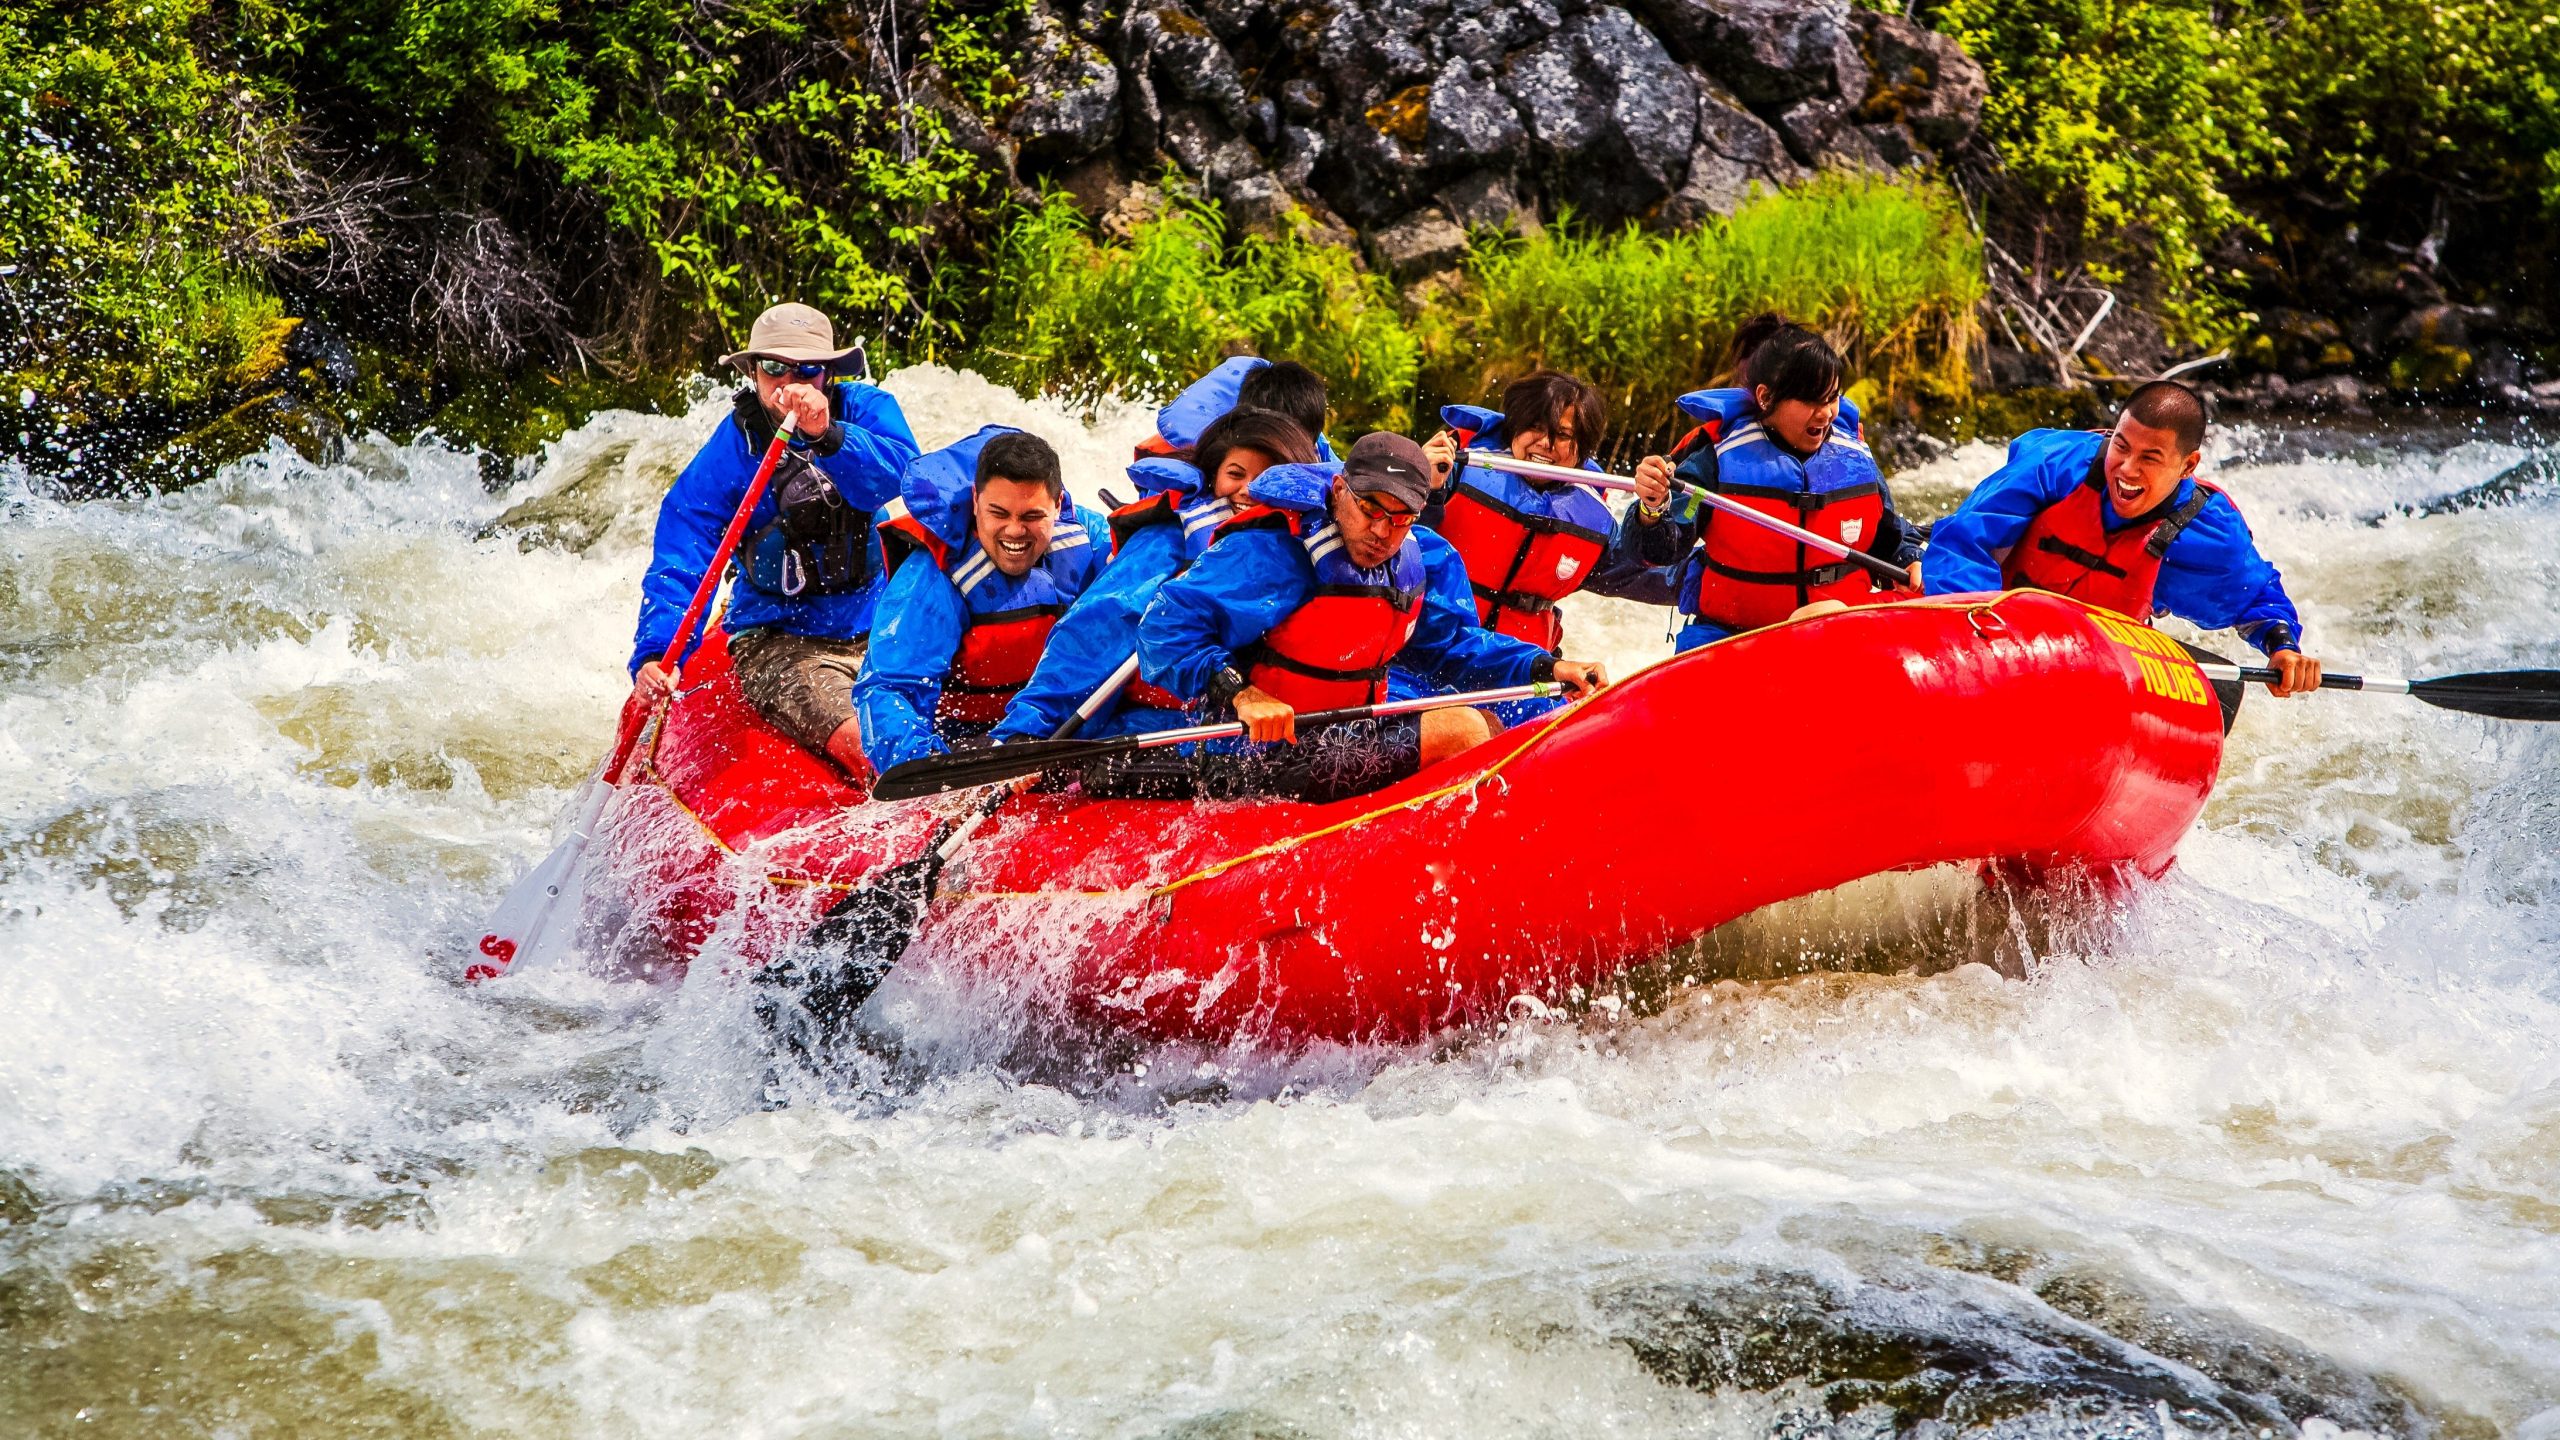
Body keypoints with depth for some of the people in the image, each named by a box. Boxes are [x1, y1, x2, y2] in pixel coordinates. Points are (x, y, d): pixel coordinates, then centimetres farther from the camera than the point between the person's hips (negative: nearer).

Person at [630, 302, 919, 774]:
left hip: (876, 629, 3)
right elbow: (678, 564, -10)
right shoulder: (729, 452, -5)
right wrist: (655, 654, -27)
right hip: (778, 642, -3)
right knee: (870, 744, -28)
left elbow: (900, 474, -22)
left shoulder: (864, 409, 0)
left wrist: (827, 435, -40)